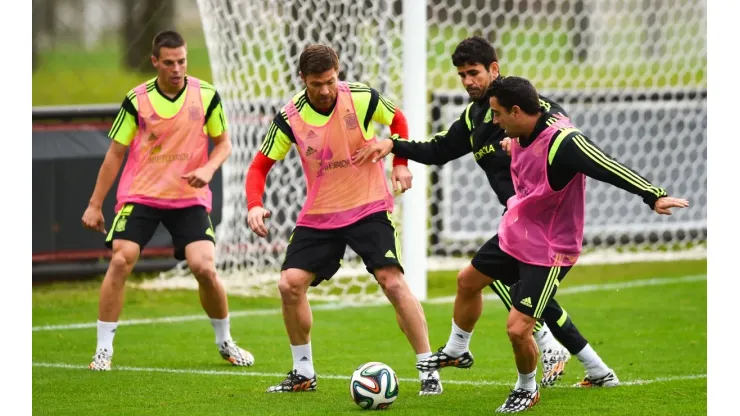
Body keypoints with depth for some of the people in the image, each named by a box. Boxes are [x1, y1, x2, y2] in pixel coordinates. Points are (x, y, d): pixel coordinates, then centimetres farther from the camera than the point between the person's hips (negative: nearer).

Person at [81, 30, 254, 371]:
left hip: (190, 199, 0)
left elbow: (223, 143, 7)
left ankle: (225, 342, 12)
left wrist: (208, 169, -15)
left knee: (205, 269, -12)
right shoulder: (137, 100, -6)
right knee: (120, 261, -16)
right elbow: (115, 154, 2)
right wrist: (95, 205, 2)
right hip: (140, 195, 0)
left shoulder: (206, 95, -4)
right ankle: (103, 349, -6)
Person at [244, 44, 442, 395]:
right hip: (318, 215, 2)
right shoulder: (289, 118, -11)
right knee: (290, 284, -7)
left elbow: (397, 120, 8)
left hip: (369, 208, -2)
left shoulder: (361, 98, -14)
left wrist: (400, 164, -3)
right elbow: (261, 165, -2)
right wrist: (254, 205, -19)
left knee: (392, 282, -16)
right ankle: (303, 373, 11)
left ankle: (429, 372, -8)